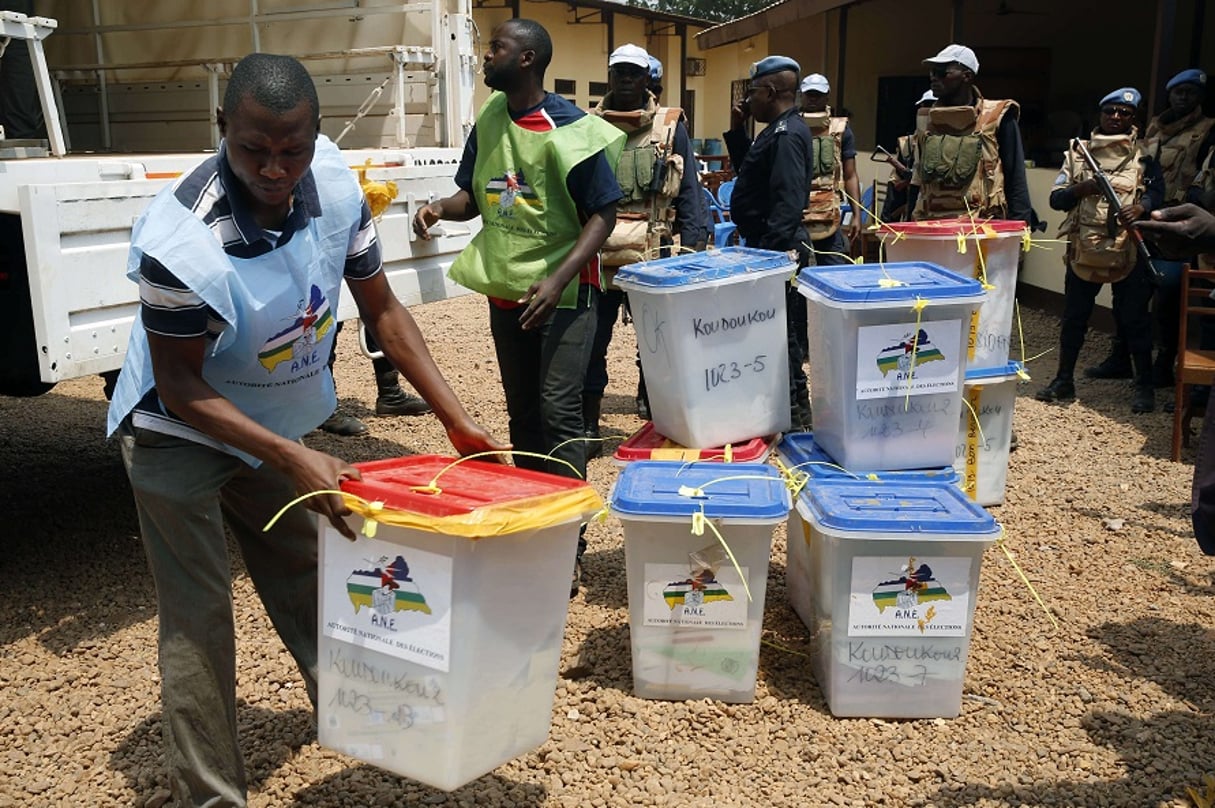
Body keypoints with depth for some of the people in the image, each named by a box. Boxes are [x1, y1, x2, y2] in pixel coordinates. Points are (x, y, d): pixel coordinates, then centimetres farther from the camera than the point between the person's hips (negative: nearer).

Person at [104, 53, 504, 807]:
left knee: (306, 581, 20)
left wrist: (458, 420, -11)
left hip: (279, 423, 6)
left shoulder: (335, 183, -19)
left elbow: (383, 310, -8)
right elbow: (178, 385, -24)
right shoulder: (180, 241, -34)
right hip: (181, 436, -5)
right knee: (199, 620, -2)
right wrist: (293, 458, -32)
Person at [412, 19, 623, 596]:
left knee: (558, 413, -11)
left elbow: (603, 214, -12)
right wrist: (440, 208, -8)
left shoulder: (569, 129, -13)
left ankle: (568, 545, -3)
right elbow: (474, 196, 15)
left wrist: (557, 280, -24)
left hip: (562, 293, -7)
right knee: (523, 415, 14)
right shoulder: (489, 121, 6)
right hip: (506, 290, 7)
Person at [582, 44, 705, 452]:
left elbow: (690, 193, 3)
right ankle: (587, 427, 14)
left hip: (654, 257, 0)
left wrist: (691, 250, -5)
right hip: (597, 255, 1)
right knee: (590, 342, 2)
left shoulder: (671, 127, 5)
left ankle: (654, 415, 24)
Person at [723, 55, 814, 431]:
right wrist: (736, 130, 17)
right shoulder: (780, 130, 15)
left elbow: (788, 202, -26)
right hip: (770, 245, 11)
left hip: (776, 248, -11)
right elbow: (750, 169, 27)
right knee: (780, 330, 16)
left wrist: (769, 251, -27)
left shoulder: (786, 135, -18)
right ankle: (795, 407, 26)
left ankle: (794, 412, 4)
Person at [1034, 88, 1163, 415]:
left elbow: (1157, 191, -4)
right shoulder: (1078, 152, 10)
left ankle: (1144, 385, 13)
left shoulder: (1145, 154, 7)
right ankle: (1064, 381, 20)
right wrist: (1082, 188, -16)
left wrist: (1140, 207, -25)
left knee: (1134, 318, 3)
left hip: (1129, 251, -2)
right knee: (1073, 316, 8)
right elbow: (1056, 198, 4)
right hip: (1084, 250, 2)